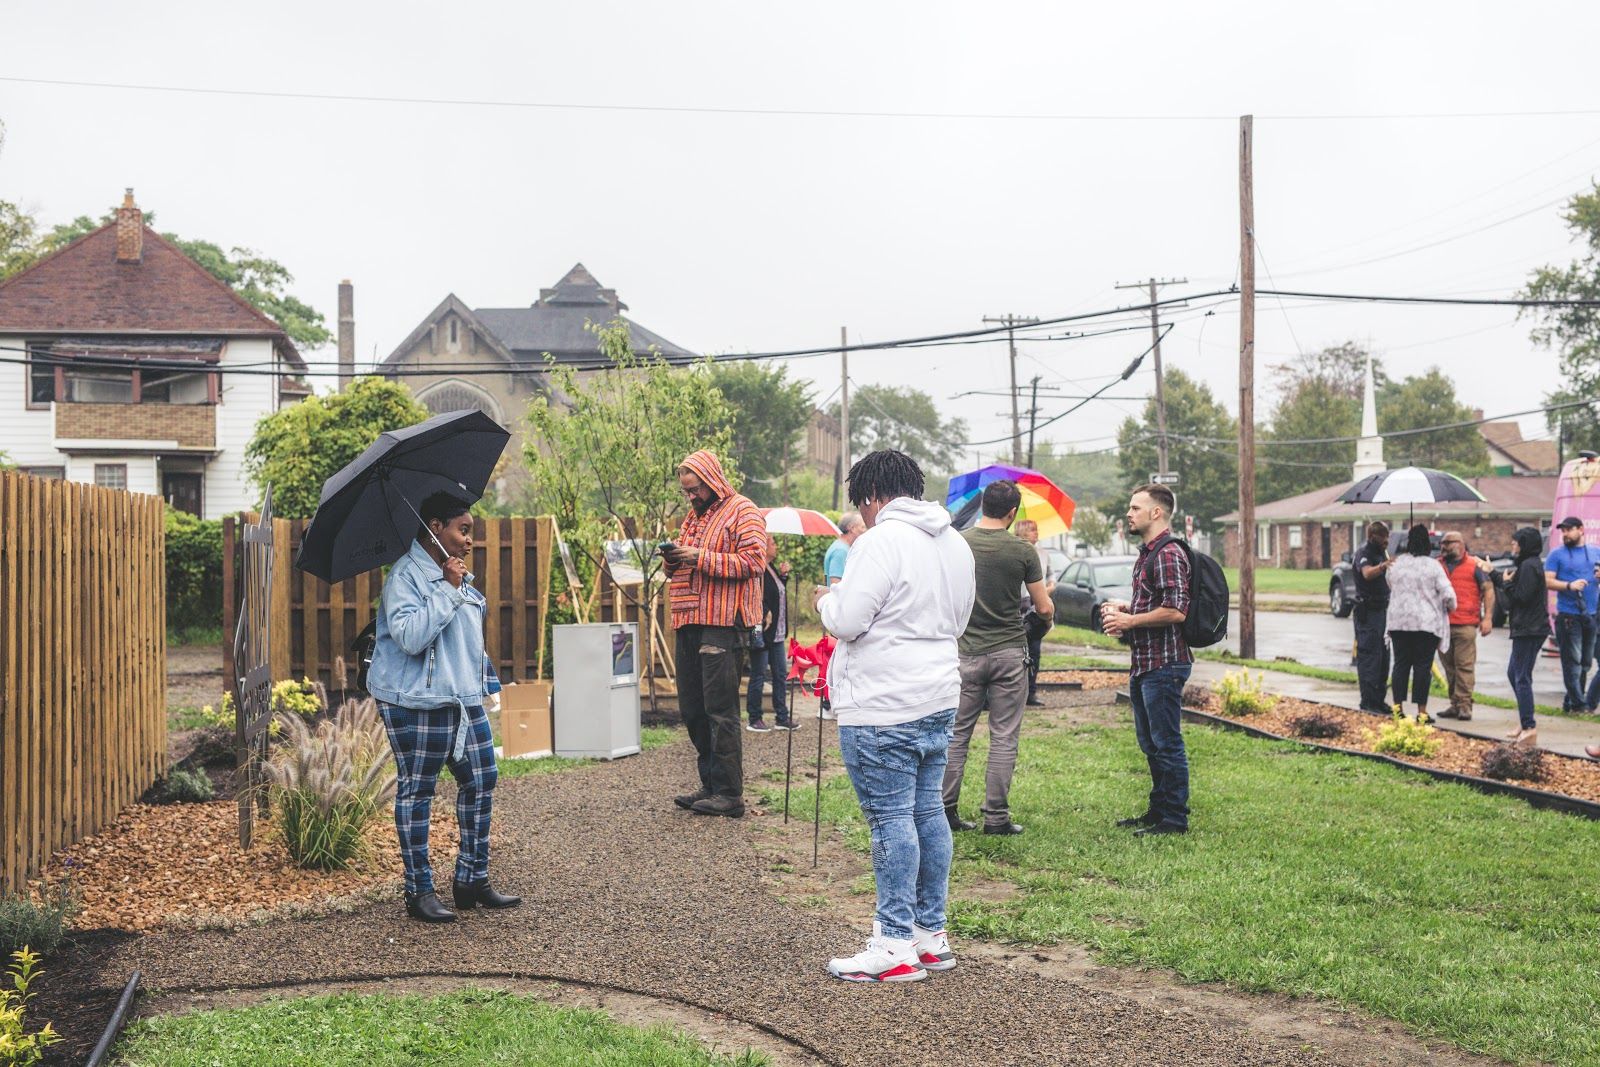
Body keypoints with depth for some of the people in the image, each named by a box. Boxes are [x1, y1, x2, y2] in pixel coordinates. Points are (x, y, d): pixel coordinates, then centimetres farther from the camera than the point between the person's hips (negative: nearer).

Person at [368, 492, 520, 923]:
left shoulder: (460, 578, 15)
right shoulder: (405, 576, -13)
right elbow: (410, 636, -27)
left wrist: (483, 682, 26)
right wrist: (447, 589, -23)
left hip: (465, 697, 9)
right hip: (417, 702, -9)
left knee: (481, 781, 10)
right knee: (417, 792, 1)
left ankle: (473, 879, 20)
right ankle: (419, 891, 8)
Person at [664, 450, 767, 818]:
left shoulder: (742, 512, -3)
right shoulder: (693, 517, 23)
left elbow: (753, 561, -15)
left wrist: (701, 557, -18)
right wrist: (673, 560, 6)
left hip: (722, 624, -9)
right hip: (690, 623, 9)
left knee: (720, 710, -9)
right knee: (692, 710, 10)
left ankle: (730, 794, -4)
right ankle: (710, 785, 18)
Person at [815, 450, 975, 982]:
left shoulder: (882, 541, -15)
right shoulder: (955, 543, 13)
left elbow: (846, 621, -18)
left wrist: (827, 600, 2)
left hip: (882, 709, -9)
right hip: (938, 699, 9)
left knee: (891, 819, -4)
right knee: (928, 811, 14)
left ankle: (896, 946, 2)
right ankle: (931, 935, 22)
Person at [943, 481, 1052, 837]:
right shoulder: (1023, 551, -6)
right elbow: (1043, 608, -1)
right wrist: (1046, 595, 21)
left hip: (967, 651, 2)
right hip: (1009, 652, -1)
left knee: (956, 734, 9)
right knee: (1004, 738, 5)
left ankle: (945, 810, 11)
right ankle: (996, 816, 6)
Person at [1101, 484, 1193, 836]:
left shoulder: (1169, 554, -16)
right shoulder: (1147, 553, 17)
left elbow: (1175, 610, -24)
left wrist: (1130, 621, -17)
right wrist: (1123, 608, 11)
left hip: (1164, 664, -11)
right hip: (1144, 663, 11)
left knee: (1166, 743, -3)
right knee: (1150, 743, 17)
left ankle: (1175, 819, 4)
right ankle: (1157, 810, 27)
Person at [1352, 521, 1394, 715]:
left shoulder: (1382, 553, 15)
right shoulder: (1364, 554, -14)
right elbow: (1367, 573, -37)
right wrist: (1382, 566, -57)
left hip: (1381, 610, 9)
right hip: (1367, 612, -9)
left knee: (1383, 657, 12)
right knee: (1369, 656, -10)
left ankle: (1378, 699, 19)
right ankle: (1368, 702, -10)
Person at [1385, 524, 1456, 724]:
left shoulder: (1397, 563, 4)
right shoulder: (1432, 566, -7)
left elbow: (1390, 586, 18)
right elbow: (1448, 594, -8)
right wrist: (1451, 608, 11)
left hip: (1399, 622, 3)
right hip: (1426, 623, -3)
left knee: (1401, 663, 8)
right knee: (1423, 665, 0)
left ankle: (1397, 706, 7)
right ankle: (1421, 711, 0)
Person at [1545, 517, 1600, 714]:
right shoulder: (1557, 554, 3)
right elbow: (1547, 581, -5)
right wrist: (1569, 585, -21)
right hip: (1568, 616, -5)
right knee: (1572, 662, -8)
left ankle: (1571, 701, 17)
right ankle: (1579, 704, -6)